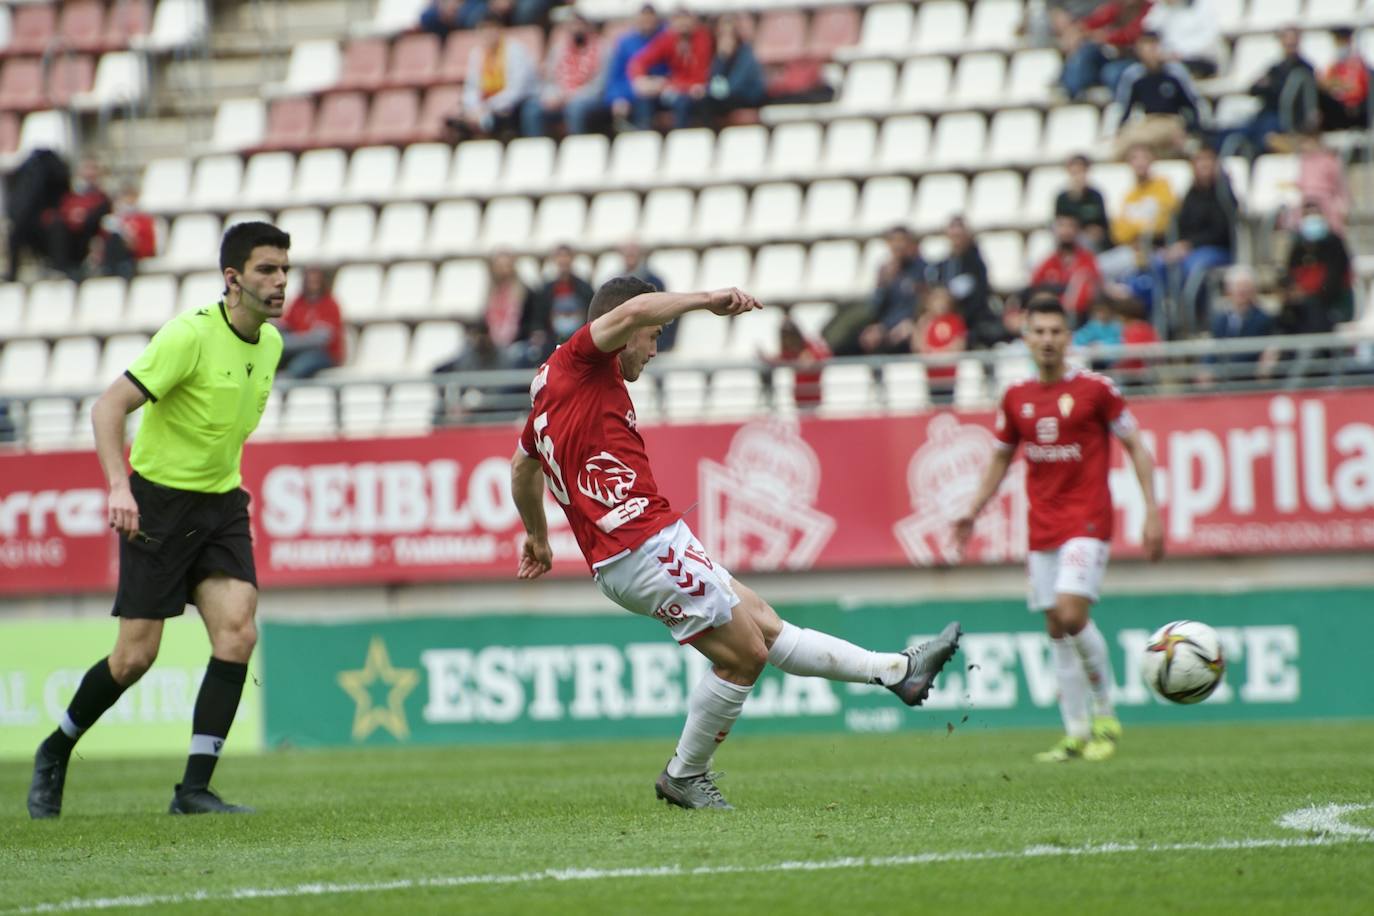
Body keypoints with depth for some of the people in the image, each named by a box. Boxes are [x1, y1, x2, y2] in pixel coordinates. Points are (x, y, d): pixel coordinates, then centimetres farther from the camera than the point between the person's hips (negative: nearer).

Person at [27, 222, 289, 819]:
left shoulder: (270, 343, 5)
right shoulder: (190, 335, -18)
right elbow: (109, 407, -22)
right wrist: (119, 487, -34)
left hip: (221, 506, 6)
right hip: (158, 505, -6)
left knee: (237, 632, -14)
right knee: (135, 657, -4)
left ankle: (195, 788, -10)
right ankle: (55, 752, 23)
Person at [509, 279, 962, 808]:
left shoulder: (550, 387, 23)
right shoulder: (578, 359, -6)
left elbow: (522, 467, 41)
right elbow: (635, 310, -27)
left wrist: (538, 537, 55)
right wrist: (707, 301, -16)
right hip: (645, 543, -11)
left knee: (767, 628, 13)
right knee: (744, 655, -3)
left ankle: (896, 671, 16)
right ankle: (684, 777, 9)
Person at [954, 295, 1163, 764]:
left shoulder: (1095, 389, -5)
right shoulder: (1016, 398, 7)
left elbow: (1136, 446, 0)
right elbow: (1001, 457, 20)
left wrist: (1152, 511, -7)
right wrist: (973, 511, 10)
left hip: (1087, 520, -5)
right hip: (1042, 526, 5)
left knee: (1072, 614, -19)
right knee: (1057, 629, 5)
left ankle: (1106, 714, -2)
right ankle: (1076, 734, 11)